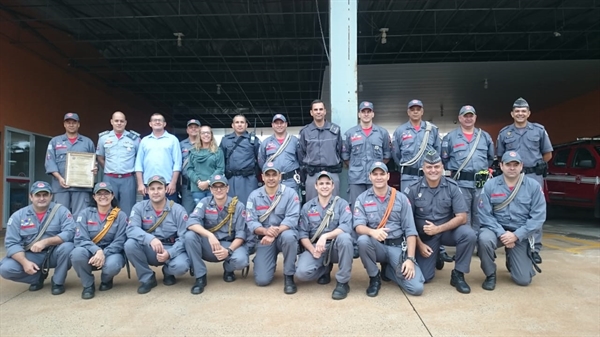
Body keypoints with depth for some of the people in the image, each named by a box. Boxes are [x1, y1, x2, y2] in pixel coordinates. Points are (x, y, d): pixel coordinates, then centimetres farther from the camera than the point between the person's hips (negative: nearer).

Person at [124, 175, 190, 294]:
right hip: (149, 250, 2)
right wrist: (150, 239, -38)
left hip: (172, 250, -2)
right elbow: (131, 229, -19)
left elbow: (184, 237, -12)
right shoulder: (139, 207, -2)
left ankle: (168, 272, 9)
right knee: (130, 244, -27)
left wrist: (169, 253, -29)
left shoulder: (178, 210, -7)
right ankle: (147, 278, -4)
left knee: (181, 266, -33)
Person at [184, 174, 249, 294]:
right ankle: (200, 277, -12)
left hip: (230, 245, -1)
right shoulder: (204, 203, -5)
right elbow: (191, 223, -20)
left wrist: (229, 250, -27)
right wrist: (210, 235, -36)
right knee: (190, 236, -27)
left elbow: (240, 234, -9)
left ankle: (228, 269, 8)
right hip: (208, 246, 1)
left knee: (241, 260, -33)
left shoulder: (238, 206, -7)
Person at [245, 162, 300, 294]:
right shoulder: (254, 196, -2)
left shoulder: (290, 193, -7)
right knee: (262, 280, -11)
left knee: (288, 236, -39)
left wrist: (275, 233, -34)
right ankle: (259, 261, 27)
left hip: (283, 234, -1)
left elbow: (292, 219, -18)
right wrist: (266, 231, -30)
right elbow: (251, 222, -9)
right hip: (264, 238, 1)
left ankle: (289, 276, -16)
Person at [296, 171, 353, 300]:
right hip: (314, 247, 1)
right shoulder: (307, 207, 6)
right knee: (301, 273, -26)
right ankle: (325, 269, 11)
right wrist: (313, 250, -18)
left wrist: (325, 236, -30)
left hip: (336, 247, -1)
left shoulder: (342, 204, 0)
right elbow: (303, 234, 0)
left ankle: (342, 283, -19)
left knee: (344, 237, -35)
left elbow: (346, 227, -17)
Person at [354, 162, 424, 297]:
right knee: (363, 240, -36)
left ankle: (388, 269, 17)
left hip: (398, 247, 1)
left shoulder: (401, 198, 1)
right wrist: (372, 231, -36)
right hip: (376, 246, -1)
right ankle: (374, 277, -7)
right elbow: (358, 226, -13)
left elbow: (410, 230, -3)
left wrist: (410, 258, -13)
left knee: (416, 288, -16)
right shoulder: (362, 199, 0)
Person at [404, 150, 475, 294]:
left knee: (469, 235, -31)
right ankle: (435, 255, 26)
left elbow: (462, 217, -12)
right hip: (424, 235, -1)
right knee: (424, 277, -10)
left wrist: (438, 229, -24)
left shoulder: (452, 187, -9)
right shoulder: (413, 189, -11)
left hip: (447, 230, 1)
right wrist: (419, 244, -11)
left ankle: (458, 274, -8)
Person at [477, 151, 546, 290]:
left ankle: (512, 259, 33)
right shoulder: (490, 185, -7)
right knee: (484, 239, -37)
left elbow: (538, 216, -9)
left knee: (523, 279, -5)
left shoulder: (533, 186, -5)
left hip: (521, 234, 1)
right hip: (496, 229, -1)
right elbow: (485, 214, -9)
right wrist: (501, 233, -22)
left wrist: (516, 235, -17)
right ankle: (490, 275, -7)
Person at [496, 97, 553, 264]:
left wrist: (535, 166, 9)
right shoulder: (504, 133, 8)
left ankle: (535, 249, 4)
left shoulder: (539, 130, 6)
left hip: (534, 176, -1)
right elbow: (500, 157, 14)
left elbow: (548, 154, 12)